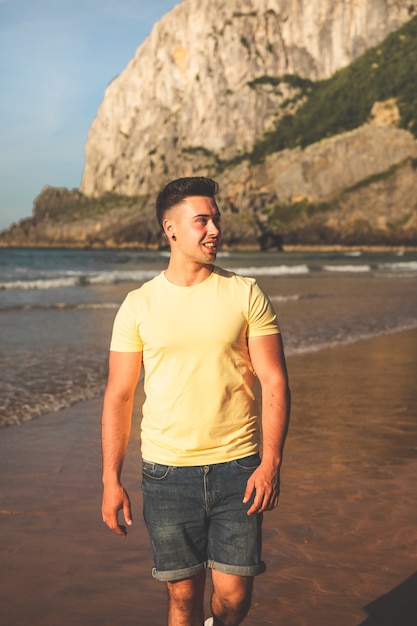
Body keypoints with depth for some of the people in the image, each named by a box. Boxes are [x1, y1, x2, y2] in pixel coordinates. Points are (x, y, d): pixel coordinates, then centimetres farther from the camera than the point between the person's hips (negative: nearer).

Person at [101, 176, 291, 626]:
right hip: (167, 471, 0)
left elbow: (275, 382, -2)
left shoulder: (245, 294, 1)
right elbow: (118, 396, 4)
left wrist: (271, 463, -12)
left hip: (237, 467, 0)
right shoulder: (139, 305, 2)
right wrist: (111, 480, 0)